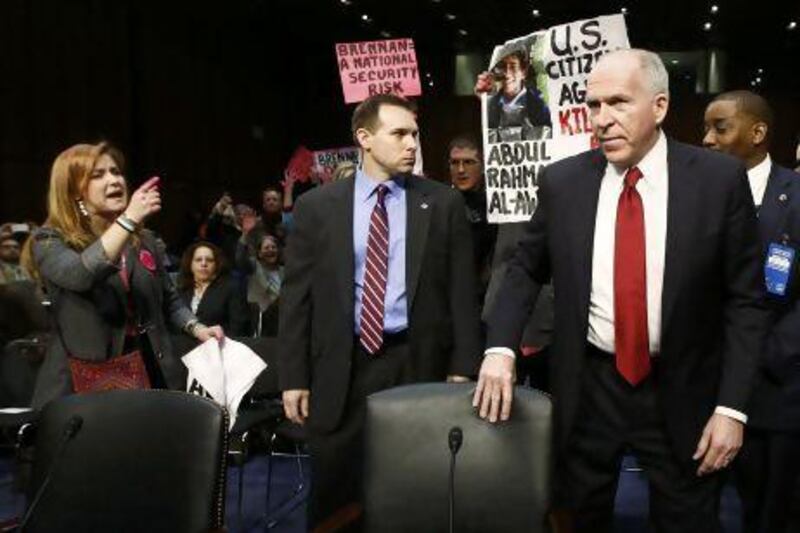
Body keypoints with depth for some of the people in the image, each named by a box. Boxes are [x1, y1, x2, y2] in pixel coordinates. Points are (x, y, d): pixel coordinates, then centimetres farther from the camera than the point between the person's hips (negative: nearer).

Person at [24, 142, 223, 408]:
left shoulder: (143, 239, 12)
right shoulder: (49, 240, -5)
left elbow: (169, 298, 19)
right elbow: (81, 274, -26)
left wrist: (197, 328, 1)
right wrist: (129, 219, -33)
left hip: (150, 368, 5)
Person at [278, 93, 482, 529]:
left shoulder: (443, 203, 3)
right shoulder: (316, 207, 3)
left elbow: (462, 291, 3)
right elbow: (296, 296, 2)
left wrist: (463, 367, -2)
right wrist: (293, 377, -1)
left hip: (418, 364, 0)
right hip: (341, 367, 0)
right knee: (334, 497, 10)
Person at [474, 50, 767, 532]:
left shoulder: (720, 179, -8)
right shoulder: (562, 181, -3)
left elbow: (744, 299, -5)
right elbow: (525, 269, 7)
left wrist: (731, 406, -10)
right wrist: (501, 348, -8)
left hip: (680, 391, -1)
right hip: (587, 387, 2)